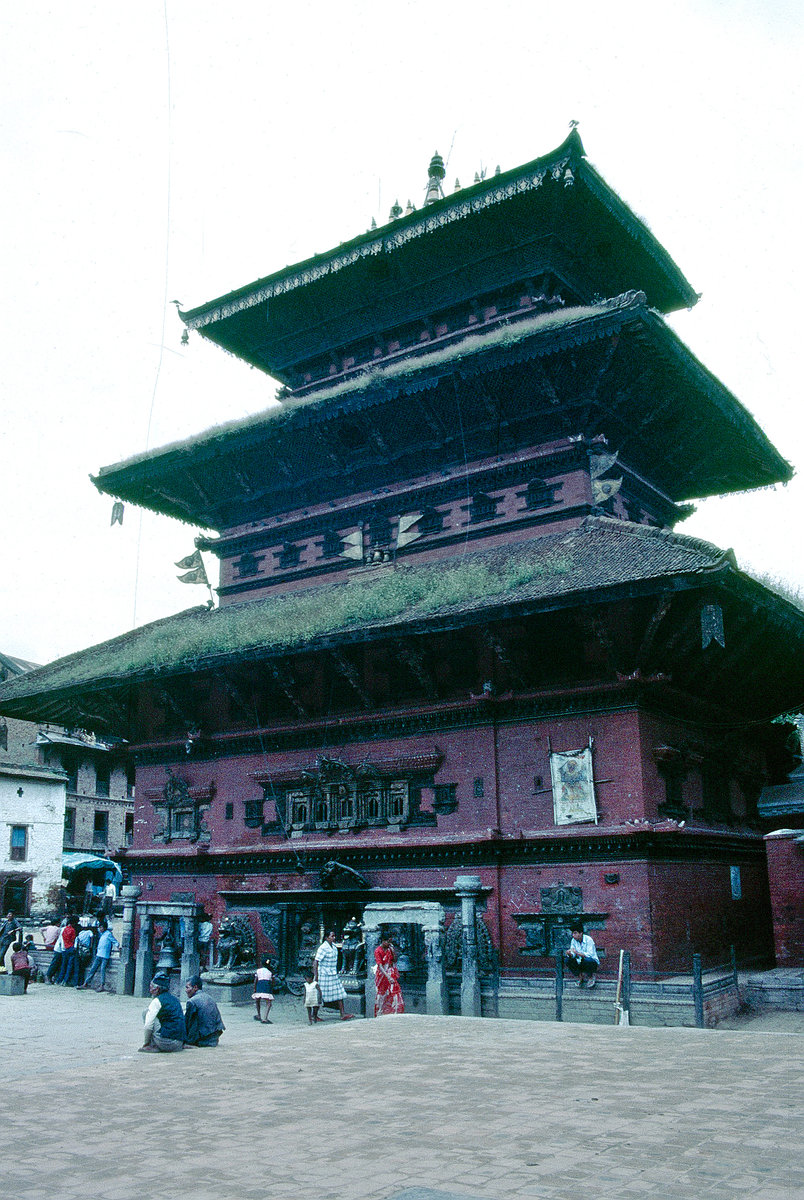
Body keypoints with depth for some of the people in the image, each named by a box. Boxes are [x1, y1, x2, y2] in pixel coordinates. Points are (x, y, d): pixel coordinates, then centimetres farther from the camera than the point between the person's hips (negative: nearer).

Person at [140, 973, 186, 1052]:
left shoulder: (157, 1001, -6)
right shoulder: (175, 999, 16)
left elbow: (148, 1026, -11)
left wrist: (146, 1043, 4)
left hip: (166, 1043, -8)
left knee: (147, 1011, 3)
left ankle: (153, 1046, 0)